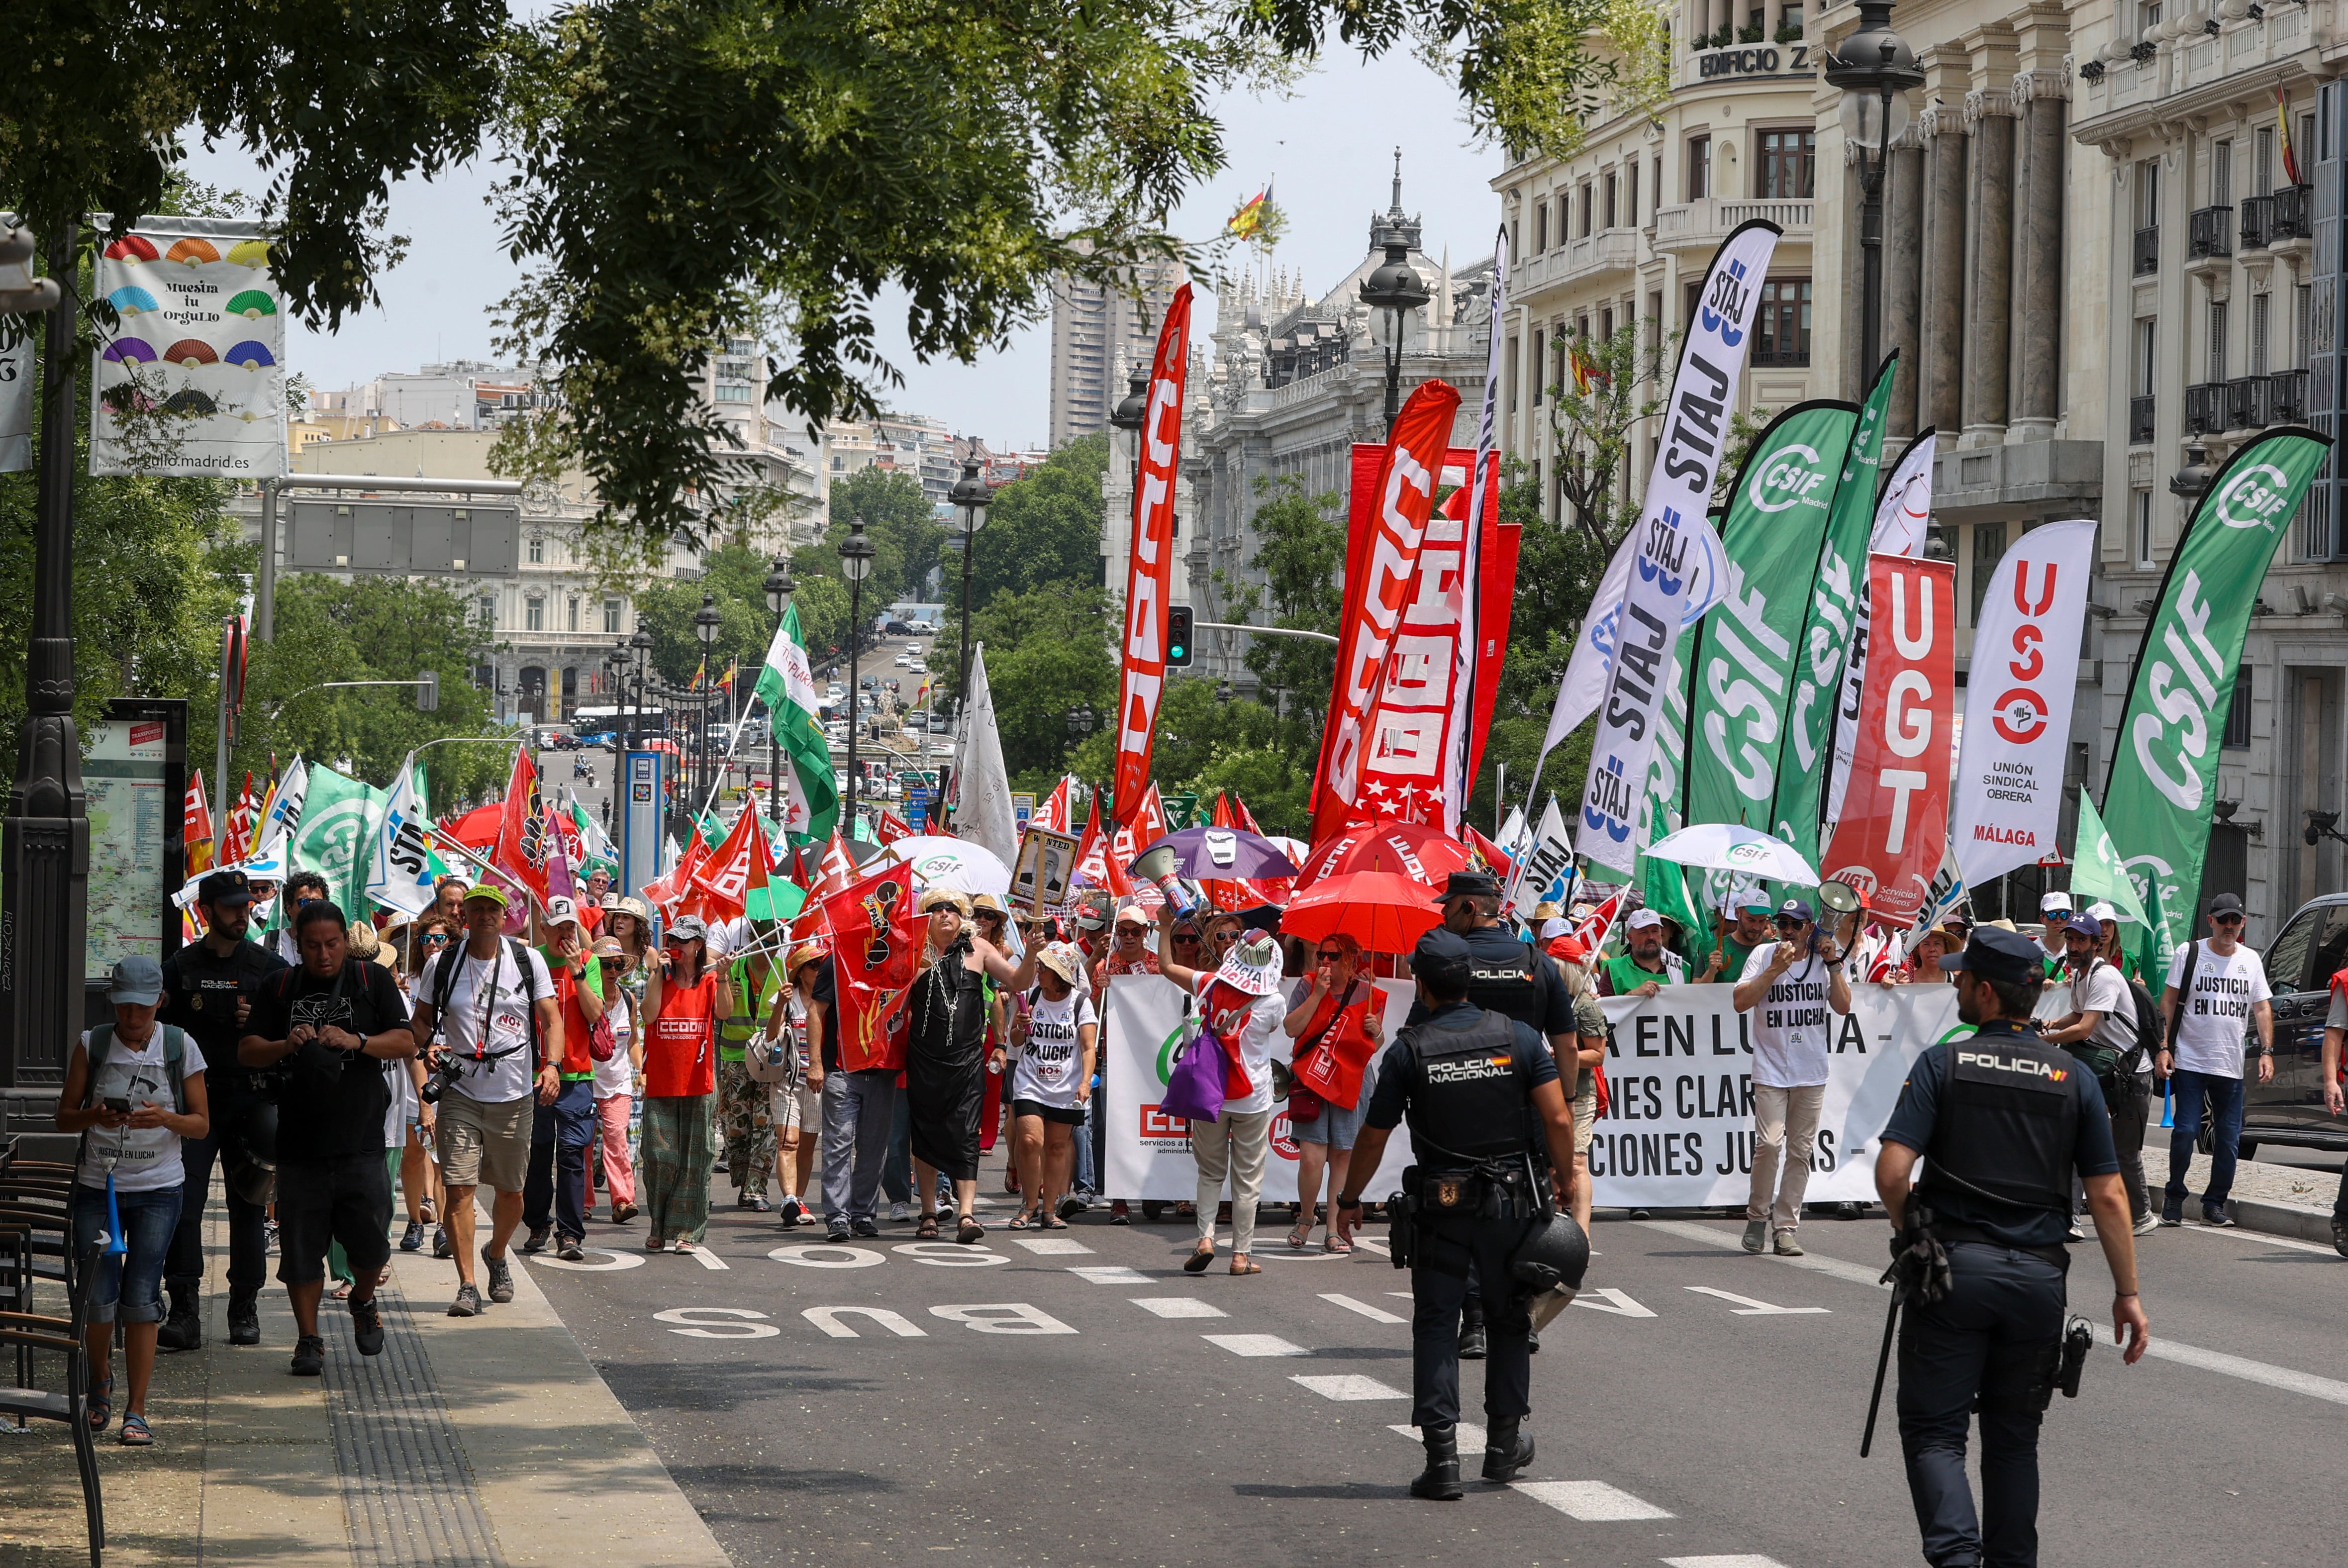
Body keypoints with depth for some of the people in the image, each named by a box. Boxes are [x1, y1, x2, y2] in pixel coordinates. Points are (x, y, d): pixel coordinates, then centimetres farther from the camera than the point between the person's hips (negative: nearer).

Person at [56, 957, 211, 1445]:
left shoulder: (181, 1047, 0)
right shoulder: (91, 1045, 2)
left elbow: (202, 1124, 3)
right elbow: (64, 1116, 5)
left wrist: (164, 1118, -17)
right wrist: (95, 1116, -17)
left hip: (158, 1190, -1)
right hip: (97, 1187, 1)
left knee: (141, 1299, -7)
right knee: (98, 1299, -2)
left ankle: (136, 1410, 0)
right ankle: (101, 1379, 28)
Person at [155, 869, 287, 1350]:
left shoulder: (270, 968, 7)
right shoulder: (180, 968, 8)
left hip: (250, 1098, 0)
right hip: (193, 1099, 0)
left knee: (248, 1205, 4)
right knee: (183, 1202, -11)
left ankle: (245, 1310, 13)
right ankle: (185, 1312, -12)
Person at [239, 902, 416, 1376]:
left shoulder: (373, 980, 5)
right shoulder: (280, 988, 9)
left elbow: (406, 1044, -1)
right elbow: (247, 1051, 6)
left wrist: (357, 1041, -19)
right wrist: (286, 1045, -15)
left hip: (361, 1141, -1)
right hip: (299, 1142, 1)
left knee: (370, 1240, -1)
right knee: (301, 1247, 1)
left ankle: (363, 1303, 29)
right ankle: (308, 1340, 12)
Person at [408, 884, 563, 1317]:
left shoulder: (528, 961, 2)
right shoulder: (444, 964, 3)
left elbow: (552, 1018, 1)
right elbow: (421, 1018, 11)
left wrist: (552, 1065, -16)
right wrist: (428, 1044, -11)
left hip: (514, 1095, 1)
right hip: (460, 1092, -1)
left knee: (511, 1192, 10)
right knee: (458, 1188, -11)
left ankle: (496, 1255, 39)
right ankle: (467, 1286, -8)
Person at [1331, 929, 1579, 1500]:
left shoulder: (1408, 1051, -7)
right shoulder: (1518, 1037, -3)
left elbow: (1373, 1137, -2)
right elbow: (1559, 1118, -8)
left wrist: (1349, 1201, 11)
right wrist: (1564, 1178, 8)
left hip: (1439, 1207, -2)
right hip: (1513, 1202, 2)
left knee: (1435, 1325, 4)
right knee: (1508, 1321, 17)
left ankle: (1442, 1456, -5)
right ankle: (1504, 1443, 25)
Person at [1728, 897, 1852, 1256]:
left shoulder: (1825, 959, 7)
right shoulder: (1763, 956, 0)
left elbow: (1843, 1006, -1)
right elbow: (1740, 1001, -10)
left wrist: (1833, 965, -8)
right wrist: (1775, 969, -16)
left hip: (1812, 1073, 3)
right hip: (1770, 1069, -3)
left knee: (1800, 1151, 3)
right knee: (1769, 1143, -15)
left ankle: (1786, 1228, 8)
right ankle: (1757, 1216, 4)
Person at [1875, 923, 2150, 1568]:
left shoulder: (1942, 1063, -4)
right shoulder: (2073, 1078, 5)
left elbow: (1892, 1173, -13)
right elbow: (2108, 1196, 2)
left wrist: (1908, 1231, 7)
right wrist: (2128, 1292, 8)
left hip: (1954, 1268, -3)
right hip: (2039, 1278, 3)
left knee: (1935, 1430, 2)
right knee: (2014, 1436, 17)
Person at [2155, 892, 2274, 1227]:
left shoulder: (2250, 960, 11)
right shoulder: (2190, 953, 1)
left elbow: (2262, 1009, 11)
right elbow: (2168, 1002, 2)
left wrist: (2267, 1052, 0)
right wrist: (2164, 1047, -7)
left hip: (2231, 1067, 3)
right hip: (2190, 1061, -3)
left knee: (2230, 1137, 2)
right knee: (2186, 1130, -9)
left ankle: (2215, 1204, 13)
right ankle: (2174, 1197, 7)